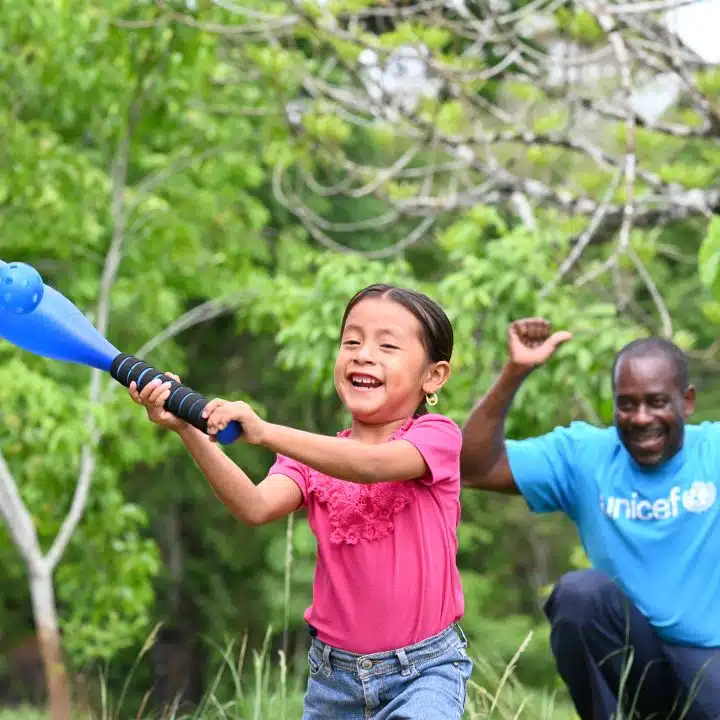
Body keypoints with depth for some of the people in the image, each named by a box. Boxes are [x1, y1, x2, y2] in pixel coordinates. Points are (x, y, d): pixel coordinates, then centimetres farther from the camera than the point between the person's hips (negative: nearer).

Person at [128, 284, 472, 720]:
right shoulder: (313, 457, 7)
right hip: (335, 671, 5)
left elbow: (372, 465, -28)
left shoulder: (436, 436, -5)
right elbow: (256, 507, -14)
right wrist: (188, 430, -26)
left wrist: (266, 433, -38)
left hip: (424, 670, -5)